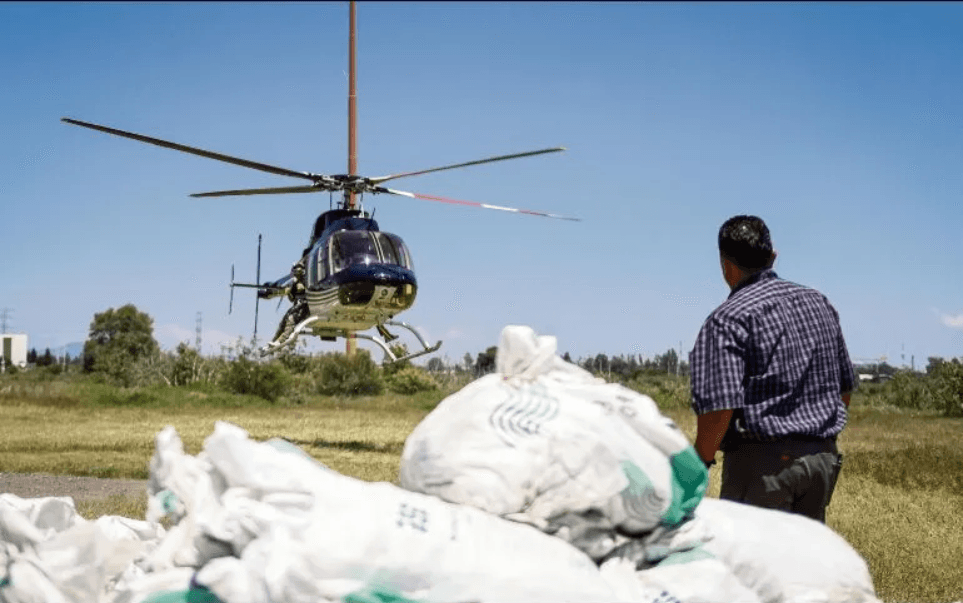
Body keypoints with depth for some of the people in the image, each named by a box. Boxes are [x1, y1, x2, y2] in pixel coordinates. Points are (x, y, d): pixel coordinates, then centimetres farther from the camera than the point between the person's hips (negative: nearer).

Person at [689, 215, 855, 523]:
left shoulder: (727, 320, -11)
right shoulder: (819, 303, 12)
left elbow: (720, 407, -19)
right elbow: (846, 388, 17)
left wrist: (699, 464, -7)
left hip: (763, 462, -7)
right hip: (824, 458, 7)